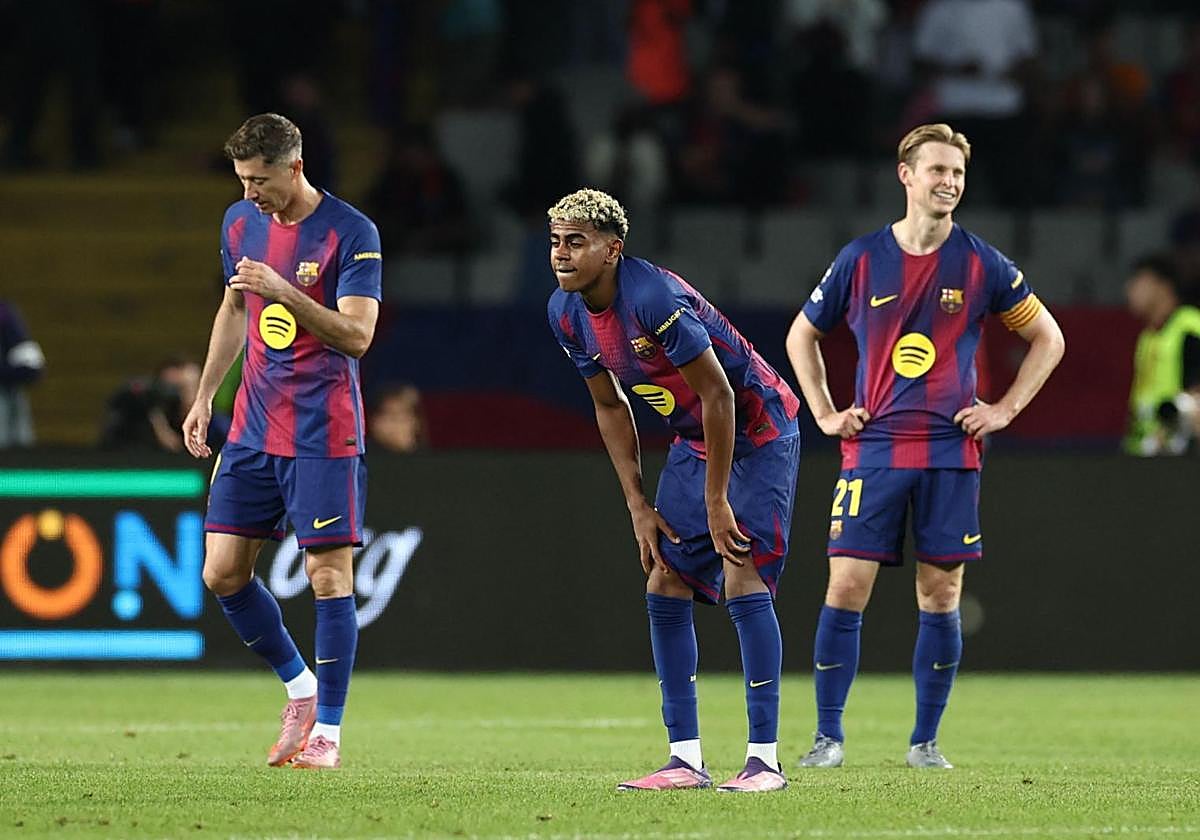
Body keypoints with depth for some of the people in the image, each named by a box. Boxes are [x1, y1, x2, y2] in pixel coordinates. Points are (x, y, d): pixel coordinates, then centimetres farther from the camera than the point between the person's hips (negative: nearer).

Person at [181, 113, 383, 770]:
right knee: (222, 573, 2)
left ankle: (327, 730, 3)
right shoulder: (240, 222, 8)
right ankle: (300, 689, 21)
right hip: (253, 429, 6)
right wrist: (204, 395, 20)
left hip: (323, 433, -6)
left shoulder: (351, 234, -12)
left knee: (329, 574, -6)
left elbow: (357, 335, -18)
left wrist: (284, 292, -29)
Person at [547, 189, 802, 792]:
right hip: (694, 440, 8)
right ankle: (686, 759, 5)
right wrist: (638, 506, 4)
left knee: (742, 579, -17)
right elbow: (610, 408, 8)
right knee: (664, 586, 1)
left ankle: (766, 759, -16)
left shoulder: (652, 298, -30)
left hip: (757, 431, -8)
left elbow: (718, 393, -26)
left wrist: (717, 501, -23)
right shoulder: (566, 313, -5)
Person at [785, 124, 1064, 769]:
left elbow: (1048, 338, 12)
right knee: (847, 587, -7)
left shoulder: (982, 264, 2)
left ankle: (926, 740, 10)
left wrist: (1004, 410, 3)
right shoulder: (861, 259, 3)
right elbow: (802, 335, 17)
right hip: (873, 448, 0)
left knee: (940, 595, 1)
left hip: (951, 451, 0)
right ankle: (828, 736, 1)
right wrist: (825, 414, 8)